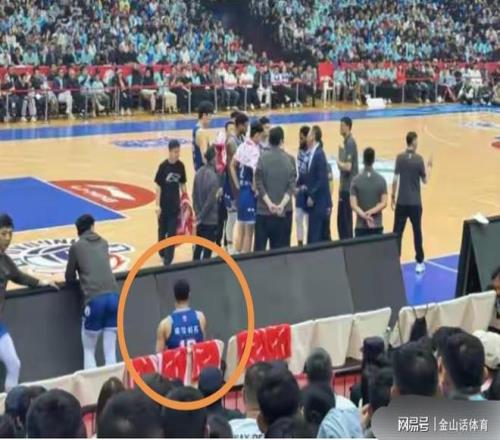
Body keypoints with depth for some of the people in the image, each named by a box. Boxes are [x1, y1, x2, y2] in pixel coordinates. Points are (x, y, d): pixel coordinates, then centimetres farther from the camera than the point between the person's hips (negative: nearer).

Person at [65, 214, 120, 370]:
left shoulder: (76, 247, 10)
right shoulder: (103, 243, 20)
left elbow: (69, 278, 18)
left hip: (95, 299, -3)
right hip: (114, 296, 3)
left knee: (89, 351, 12)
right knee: (110, 351, 10)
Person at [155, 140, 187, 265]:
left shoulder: (181, 166, -4)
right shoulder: (163, 166, -14)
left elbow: (182, 184, 7)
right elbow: (158, 186, -10)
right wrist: (158, 205, -12)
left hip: (175, 204, 2)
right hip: (164, 204, -2)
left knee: (172, 232, 1)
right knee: (162, 230, 15)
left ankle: (168, 258, 6)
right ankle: (162, 253, 36)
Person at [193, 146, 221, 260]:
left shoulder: (199, 172, 0)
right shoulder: (213, 177, -22)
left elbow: (195, 195, 5)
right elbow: (210, 201, -20)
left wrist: (198, 212, 8)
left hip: (201, 218, 7)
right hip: (211, 219, -7)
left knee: (198, 246, 19)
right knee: (208, 249, 3)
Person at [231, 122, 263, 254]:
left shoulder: (242, 146, 7)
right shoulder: (255, 150, -18)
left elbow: (232, 166, 16)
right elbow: (255, 172, -29)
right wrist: (255, 190, -17)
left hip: (241, 190, 8)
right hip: (250, 192, -8)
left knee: (241, 229, 17)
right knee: (249, 230, 2)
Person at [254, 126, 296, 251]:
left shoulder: (263, 158, -5)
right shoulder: (289, 159, 0)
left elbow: (259, 184, -8)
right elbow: (291, 186, -6)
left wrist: (269, 203, -9)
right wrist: (282, 204, -10)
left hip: (263, 210, -1)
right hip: (282, 212, 2)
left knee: (260, 248, 3)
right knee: (279, 249, 7)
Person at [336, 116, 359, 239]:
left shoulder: (350, 143, -17)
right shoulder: (347, 142, 14)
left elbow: (348, 167, -24)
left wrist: (338, 162, -8)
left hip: (348, 188, -10)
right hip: (345, 187, 10)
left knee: (345, 220, -5)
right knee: (342, 220, 14)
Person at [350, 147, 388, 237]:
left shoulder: (356, 180, -5)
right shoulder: (381, 180, -2)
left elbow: (353, 204, -10)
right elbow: (384, 203, -7)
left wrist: (364, 215, -14)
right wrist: (371, 212, -12)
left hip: (361, 225, -1)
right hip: (377, 225, 1)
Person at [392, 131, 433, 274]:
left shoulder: (399, 158, -5)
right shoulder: (418, 159, -8)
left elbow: (395, 179, -4)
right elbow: (425, 180, 0)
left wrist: (392, 196, 7)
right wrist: (429, 166, 15)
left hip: (401, 202, 1)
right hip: (415, 203, -1)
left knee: (397, 232, 7)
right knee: (417, 232, 9)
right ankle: (419, 263, 12)